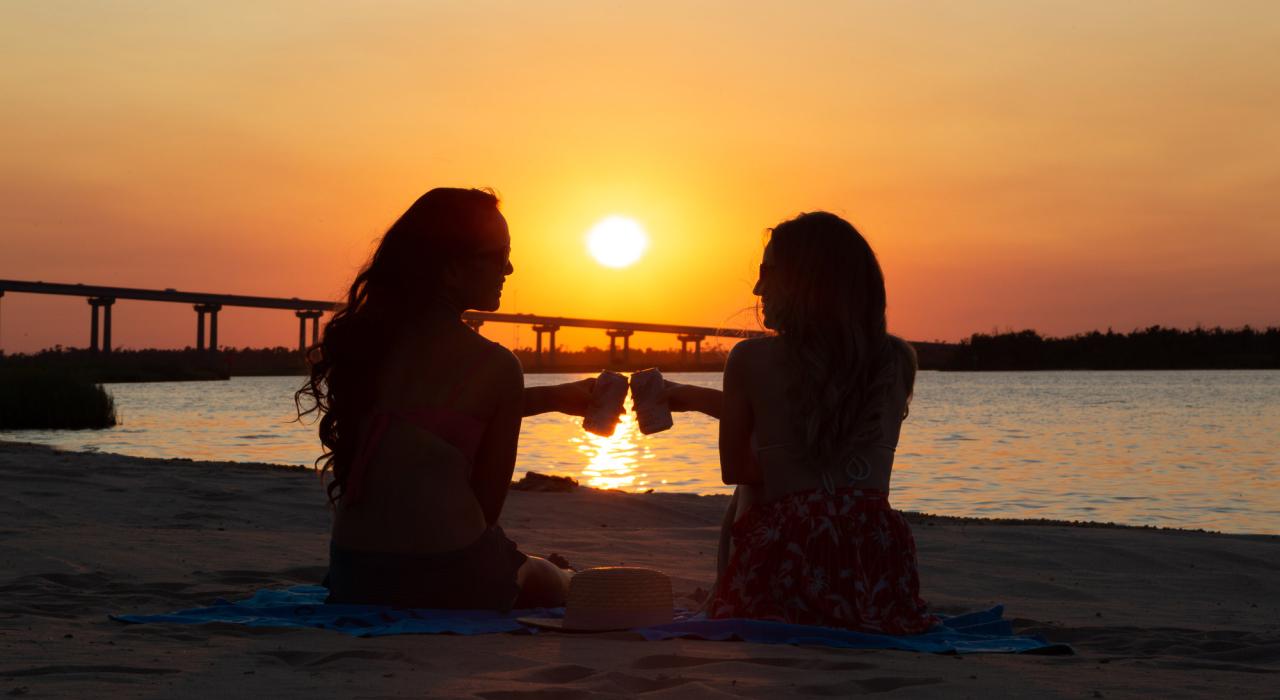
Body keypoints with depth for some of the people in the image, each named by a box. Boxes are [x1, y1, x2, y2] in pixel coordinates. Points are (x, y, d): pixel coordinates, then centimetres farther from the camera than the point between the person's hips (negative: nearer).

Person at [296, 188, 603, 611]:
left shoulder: (363, 337, 7)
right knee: (552, 584, 28)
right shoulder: (496, 366, -10)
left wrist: (552, 397, 33)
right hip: (448, 580, -5)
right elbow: (488, 504, -2)